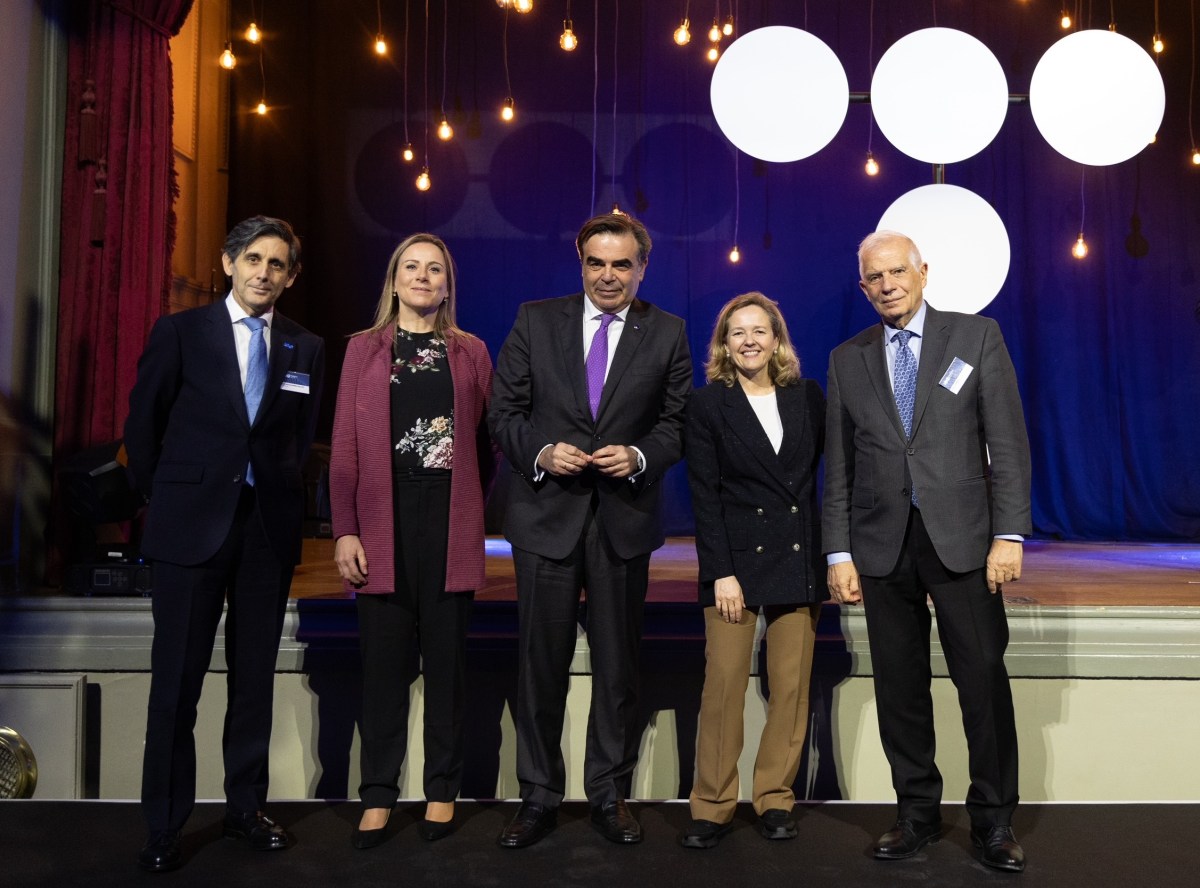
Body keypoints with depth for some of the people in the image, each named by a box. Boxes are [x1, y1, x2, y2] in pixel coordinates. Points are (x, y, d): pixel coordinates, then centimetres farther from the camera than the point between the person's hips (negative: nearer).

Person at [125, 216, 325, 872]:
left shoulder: (306, 349, 7)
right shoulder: (179, 332, 1)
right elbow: (142, 425, 6)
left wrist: (283, 498, 6)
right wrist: (167, 502, 6)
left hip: (269, 526, 2)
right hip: (192, 524, -2)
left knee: (255, 676, 10)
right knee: (176, 681, 3)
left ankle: (245, 807, 24)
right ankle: (165, 825, 16)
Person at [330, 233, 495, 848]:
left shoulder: (471, 352, 11)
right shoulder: (363, 349, 10)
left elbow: (486, 439, 11)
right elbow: (344, 446, 4)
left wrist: (471, 504, 1)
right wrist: (345, 530, -4)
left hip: (450, 523, 0)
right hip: (384, 521, 0)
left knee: (446, 657, 6)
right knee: (383, 658, 4)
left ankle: (442, 790, 18)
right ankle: (378, 795, 16)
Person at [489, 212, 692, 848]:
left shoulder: (667, 333, 4)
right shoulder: (535, 321, 4)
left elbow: (677, 422, 4)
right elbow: (504, 411, 3)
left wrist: (640, 456, -14)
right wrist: (540, 453, -13)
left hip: (625, 517, 1)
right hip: (547, 514, 0)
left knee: (618, 663, 11)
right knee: (541, 661, 7)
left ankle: (610, 794, 27)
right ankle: (538, 798, 23)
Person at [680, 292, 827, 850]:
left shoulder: (807, 397, 8)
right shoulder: (707, 404, 1)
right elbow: (704, 496, -4)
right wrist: (721, 572, -10)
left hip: (800, 557, 3)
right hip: (737, 557, -2)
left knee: (791, 687, 6)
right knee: (723, 685, -3)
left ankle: (775, 799, 20)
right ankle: (712, 807, 10)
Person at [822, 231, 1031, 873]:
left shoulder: (977, 336, 4)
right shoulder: (847, 359, 10)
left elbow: (1008, 442, 0)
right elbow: (838, 468, 8)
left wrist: (1008, 534, -8)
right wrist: (839, 554, 2)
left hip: (961, 538, -2)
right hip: (882, 547, 2)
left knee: (984, 681, 2)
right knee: (899, 686, 8)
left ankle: (992, 820, 18)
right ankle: (917, 813, 23)